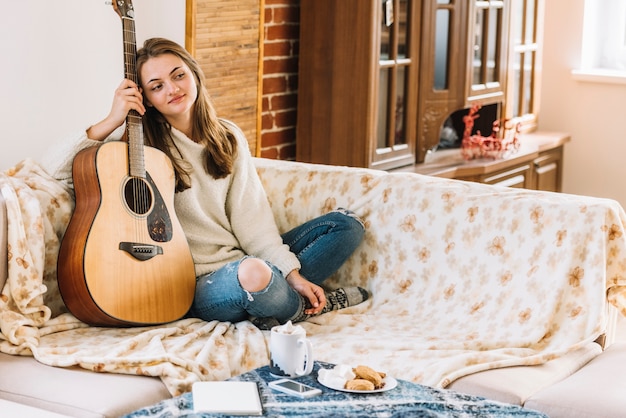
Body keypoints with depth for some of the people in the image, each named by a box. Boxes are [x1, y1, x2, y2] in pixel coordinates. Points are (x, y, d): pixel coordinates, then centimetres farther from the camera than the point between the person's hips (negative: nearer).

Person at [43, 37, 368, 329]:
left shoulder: (227, 138, 9)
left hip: (245, 257, 6)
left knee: (346, 224, 0)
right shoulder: (140, 142, -3)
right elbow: (62, 171, -12)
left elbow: (251, 215, 3)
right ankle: (312, 304, -9)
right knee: (254, 274, -40)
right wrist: (113, 120, -21)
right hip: (196, 285, -5)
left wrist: (293, 274, -7)